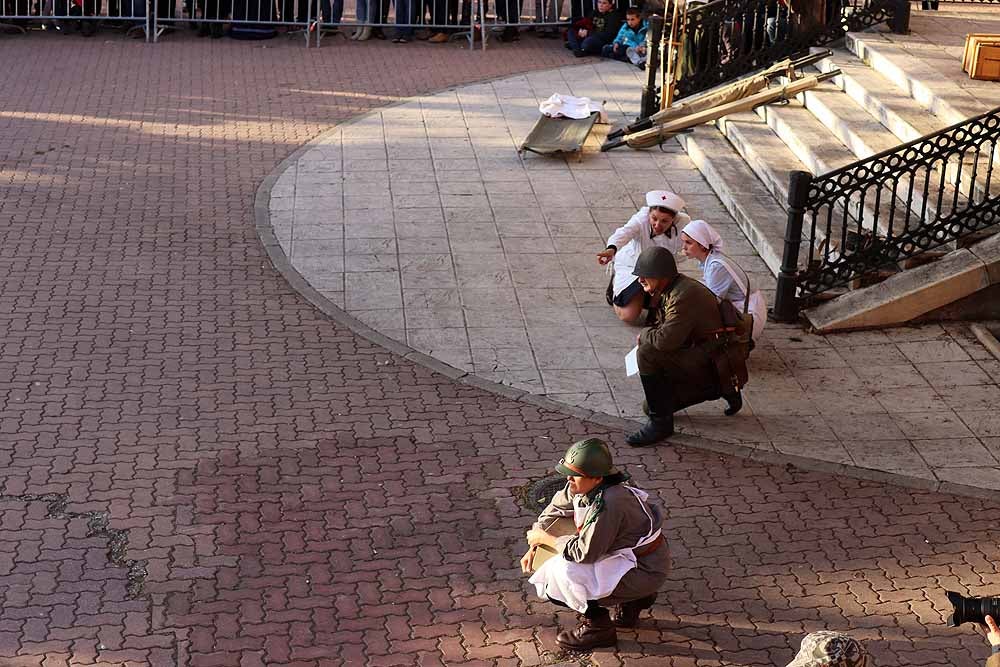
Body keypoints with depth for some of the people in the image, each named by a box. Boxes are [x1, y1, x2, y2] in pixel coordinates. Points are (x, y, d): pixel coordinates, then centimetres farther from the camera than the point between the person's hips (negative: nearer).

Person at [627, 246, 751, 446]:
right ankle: (722, 389, 23)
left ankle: (660, 422, -16)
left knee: (647, 354, -25)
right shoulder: (670, 290, 10)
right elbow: (663, 326, 23)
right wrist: (648, 336, 3)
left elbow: (665, 339, -29)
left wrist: (644, 336, -9)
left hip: (712, 361, -11)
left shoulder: (685, 296, -23)